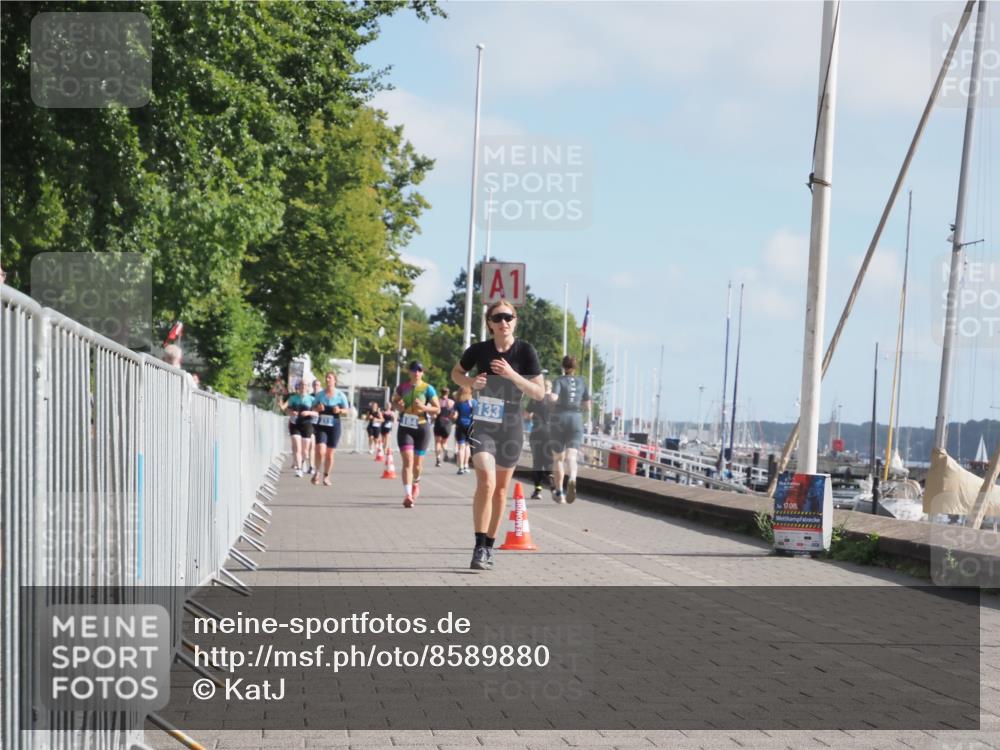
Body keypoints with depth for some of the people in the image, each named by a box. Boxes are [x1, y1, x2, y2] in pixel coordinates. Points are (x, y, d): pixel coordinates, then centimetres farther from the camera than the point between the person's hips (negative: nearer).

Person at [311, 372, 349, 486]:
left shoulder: (340, 395, 0)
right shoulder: (320, 394, 5)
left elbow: (346, 410, 4)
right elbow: (313, 407, 13)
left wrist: (340, 410, -17)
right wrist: (318, 408, -10)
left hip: (334, 426, 0)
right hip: (321, 426, 0)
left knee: (329, 454, 5)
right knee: (320, 451, -15)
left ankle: (326, 476, 19)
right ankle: (317, 473, 6)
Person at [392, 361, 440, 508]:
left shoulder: (428, 389, -3)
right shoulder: (402, 387, 4)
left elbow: (437, 409, -1)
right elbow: (394, 400, 20)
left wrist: (424, 408, -19)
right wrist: (398, 406, -4)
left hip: (422, 427, 0)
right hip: (405, 427, 0)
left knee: (417, 463, 9)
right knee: (407, 460, -15)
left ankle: (415, 483, 43)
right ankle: (407, 494, -22)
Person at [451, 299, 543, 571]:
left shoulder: (525, 351, -8)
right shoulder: (479, 350, -6)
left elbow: (539, 392, -10)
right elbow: (456, 372, 13)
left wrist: (512, 375, -24)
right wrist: (470, 381, -9)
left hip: (511, 428, 1)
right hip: (483, 425, -1)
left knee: (501, 487, 12)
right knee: (486, 482, -20)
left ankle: (489, 546, 25)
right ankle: (479, 547, -16)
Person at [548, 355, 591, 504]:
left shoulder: (559, 380, -2)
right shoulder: (581, 382, 8)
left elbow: (553, 397, -19)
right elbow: (587, 405, 10)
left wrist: (548, 396, 2)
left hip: (559, 420, -1)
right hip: (576, 421, 1)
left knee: (558, 458, 12)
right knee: (571, 456, -9)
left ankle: (559, 492, 16)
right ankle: (572, 479, -41)